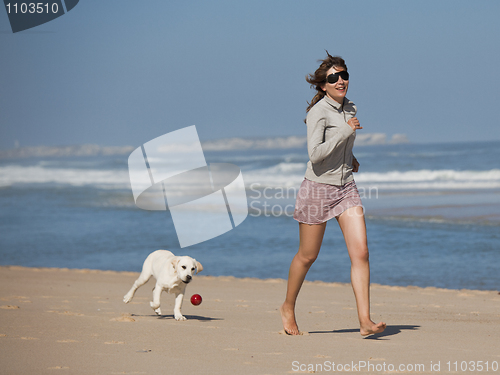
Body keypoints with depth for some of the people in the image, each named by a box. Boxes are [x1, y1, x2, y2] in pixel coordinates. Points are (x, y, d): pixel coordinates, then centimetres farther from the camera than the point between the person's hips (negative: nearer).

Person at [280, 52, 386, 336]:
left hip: (346, 187, 6)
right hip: (318, 188, -6)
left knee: (361, 252, -9)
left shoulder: (350, 108, 9)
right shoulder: (318, 112, -14)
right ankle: (288, 308, 31)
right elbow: (316, 154, -25)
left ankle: (365, 321, -12)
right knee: (308, 256, 7)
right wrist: (347, 131, -22)